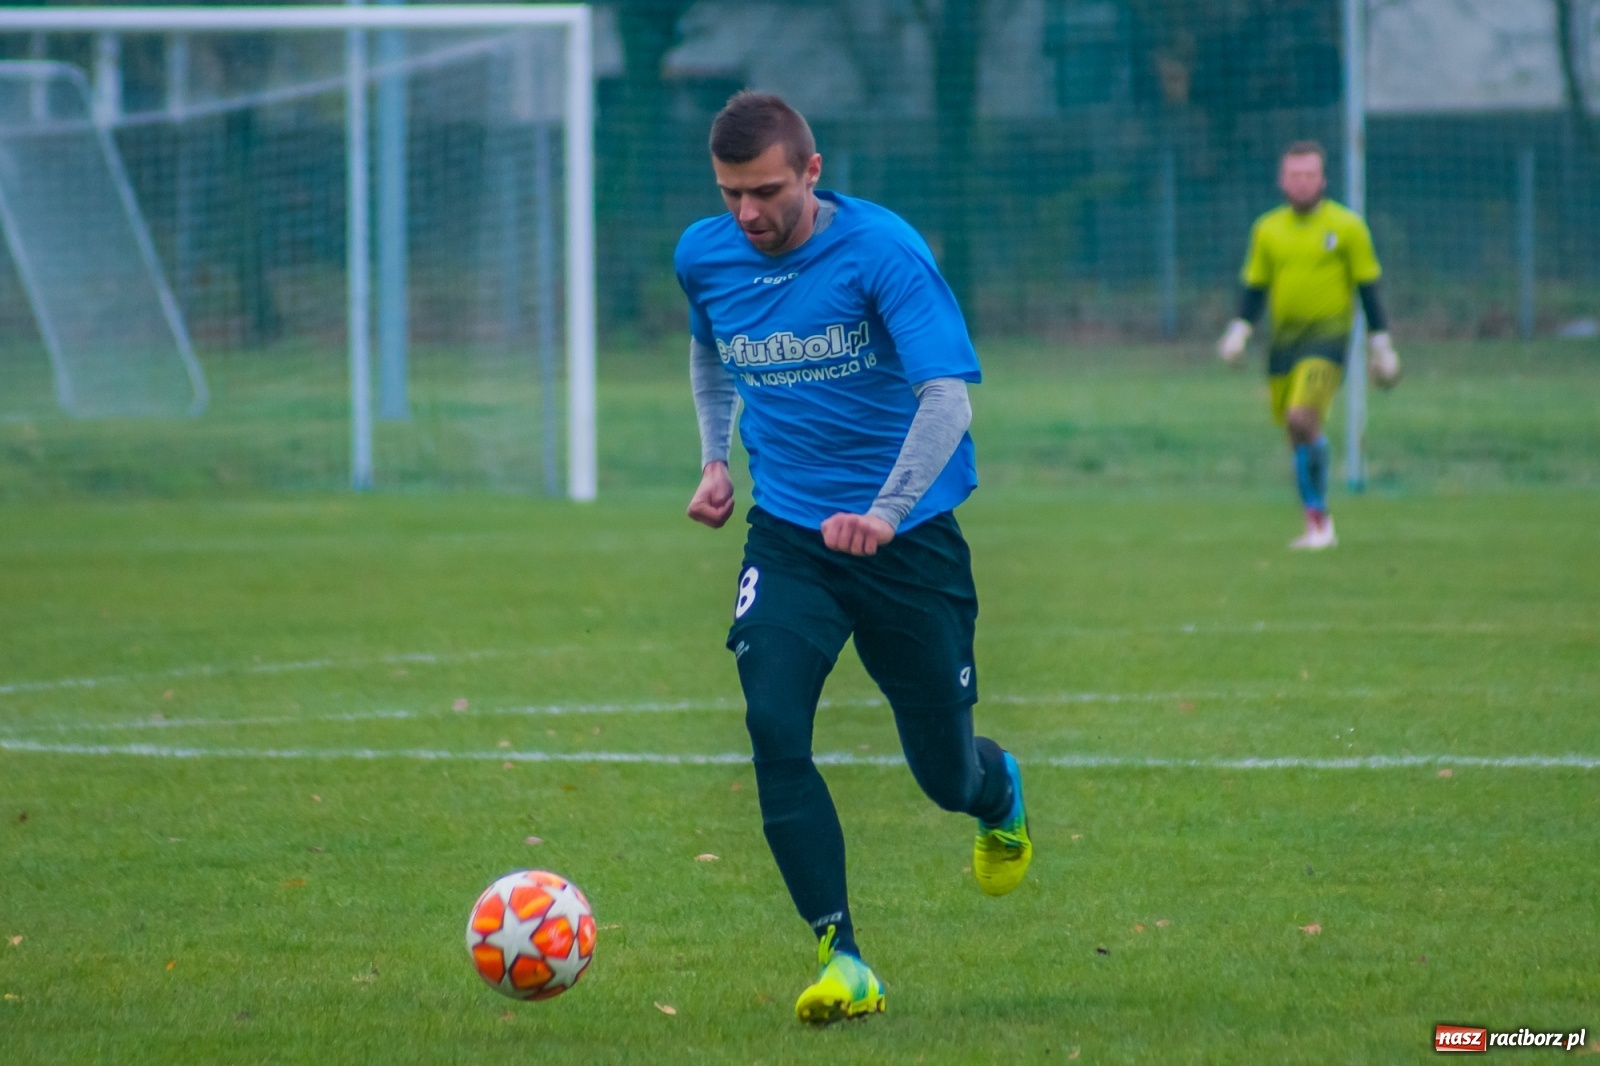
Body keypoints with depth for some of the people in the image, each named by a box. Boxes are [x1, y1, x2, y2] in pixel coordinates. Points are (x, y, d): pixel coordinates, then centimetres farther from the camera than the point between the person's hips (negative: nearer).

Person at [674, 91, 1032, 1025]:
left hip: (910, 535, -3)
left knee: (944, 772, 6)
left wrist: (885, 513, -37)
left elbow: (947, 398, -23)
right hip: (788, 534, 3)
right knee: (774, 725, -21)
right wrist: (716, 459, 12)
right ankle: (842, 958, -16)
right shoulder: (705, 257, -1)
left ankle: (1001, 795, 45)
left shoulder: (882, 250, -17)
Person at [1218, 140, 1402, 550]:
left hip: (1327, 336, -5)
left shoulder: (1346, 226, -1)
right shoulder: (1267, 229, 9)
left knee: (1302, 419, -22)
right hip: (1284, 339, 5)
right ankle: (1319, 526, 18)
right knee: (1297, 433, 7)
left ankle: (1318, 517, -14)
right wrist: (1240, 330, -2)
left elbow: (1368, 286, 2)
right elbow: (1254, 287, 13)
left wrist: (1380, 343, 1)